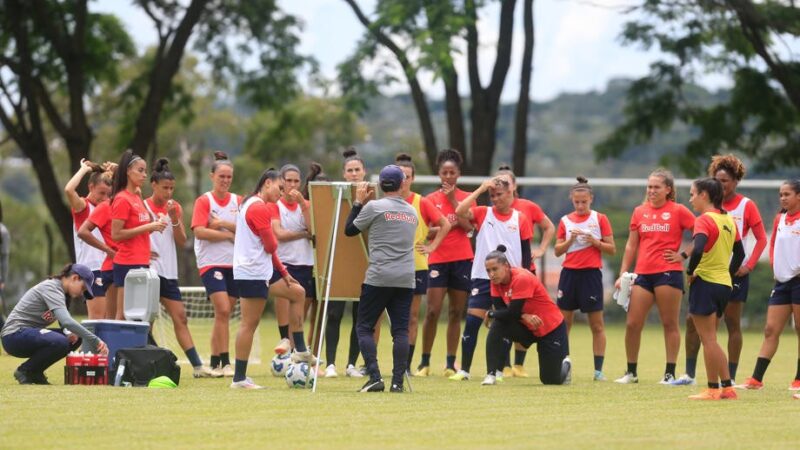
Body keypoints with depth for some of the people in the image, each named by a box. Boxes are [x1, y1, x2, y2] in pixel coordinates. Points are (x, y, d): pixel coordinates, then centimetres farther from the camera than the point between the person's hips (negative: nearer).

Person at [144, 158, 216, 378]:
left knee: (180, 318, 3)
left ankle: (197, 366, 1)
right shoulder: (143, 207, -5)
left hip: (169, 272, 5)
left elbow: (181, 241, 5)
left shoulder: (176, 208, 10)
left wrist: (174, 218, -8)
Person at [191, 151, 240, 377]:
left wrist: (224, 224, -14)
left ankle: (215, 362, 13)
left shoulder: (238, 201, 10)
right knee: (223, 310, -17)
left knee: (224, 314, 6)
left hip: (234, 263, 4)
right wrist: (229, 235, -9)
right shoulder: (204, 201, -1)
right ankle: (225, 362, -16)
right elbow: (199, 231, -13)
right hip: (211, 262, -4)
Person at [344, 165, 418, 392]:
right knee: (401, 330, 4)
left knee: (364, 327, 4)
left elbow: (349, 230, 6)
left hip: (379, 278, -4)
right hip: (406, 279, 4)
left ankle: (374, 378, -8)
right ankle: (398, 381, -3)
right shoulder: (412, 212, 12)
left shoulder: (374, 207, -4)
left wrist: (358, 201, 16)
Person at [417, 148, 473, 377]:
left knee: (456, 313, 3)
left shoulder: (466, 198, 6)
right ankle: (425, 362, 0)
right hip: (438, 260, -1)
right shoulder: (431, 199, 5)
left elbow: (468, 226, -9)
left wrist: (453, 200, -11)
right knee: (433, 311, -8)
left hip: (462, 260, 1)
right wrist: (446, 226, -15)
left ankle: (450, 364, 8)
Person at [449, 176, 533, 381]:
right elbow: (460, 211, -16)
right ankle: (464, 370, -1)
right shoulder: (483, 213, 3)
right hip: (483, 278, 0)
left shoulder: (520, 219, 4)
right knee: (472, 322, -6)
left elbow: (526, 252, 7)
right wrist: (481, 189, -14)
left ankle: (498, 370, 12)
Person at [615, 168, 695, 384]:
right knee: (632, 324, 1)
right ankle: (631, 372, 11)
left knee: (670, 324, 0)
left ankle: (670, 373, 4)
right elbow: (631, 246, 14)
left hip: (668, 272, -4)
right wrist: (622, 274, 10)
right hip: (643, 274, 4)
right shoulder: (639, 212, 12)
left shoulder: (678, 211, -1)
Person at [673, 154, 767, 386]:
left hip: (735, 271, -4)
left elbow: (761, 239, -3)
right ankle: (689, 373, 5)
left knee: (732, 323, 0)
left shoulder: (746, 205, -3)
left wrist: (749, 266, -12)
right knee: (693, 319, -1)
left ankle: (730, 377, 5)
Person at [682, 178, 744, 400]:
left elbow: (698, 250, -29)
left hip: (705, 282, -8)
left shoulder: (704, 220, -14)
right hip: (724, 284, 8)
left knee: (708, 339, -1)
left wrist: (690, 271, -14)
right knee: (710, 339, 16)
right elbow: (740, 253, 19)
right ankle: (727, 387, 13)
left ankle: (713, 389, 1)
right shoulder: (729, 220, 12)